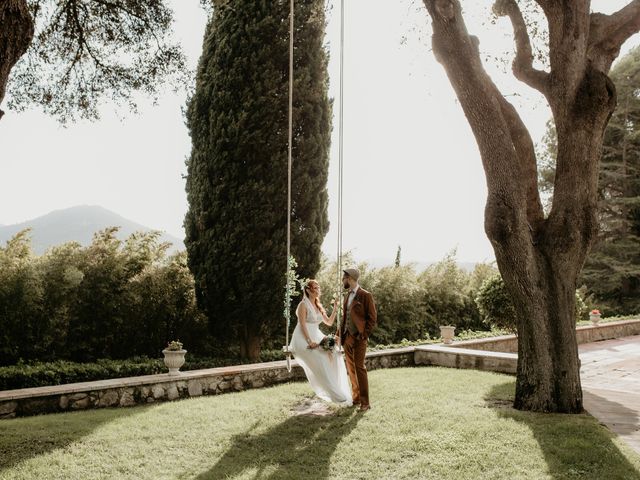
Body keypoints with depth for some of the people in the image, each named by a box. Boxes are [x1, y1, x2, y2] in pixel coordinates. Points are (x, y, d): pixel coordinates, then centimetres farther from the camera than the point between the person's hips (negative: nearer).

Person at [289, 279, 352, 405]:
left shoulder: (319, 306, 15)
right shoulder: (303, 305, -7)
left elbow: (329, 322, 14)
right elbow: (302, 325, -15)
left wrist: (335, 308, 3)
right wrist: (310, 342, -23)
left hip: (316, 337, 8)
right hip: (304, 339, -8)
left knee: (334, 355, -13)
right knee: (321, 362, -24)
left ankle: (341, 393, -9)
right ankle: (337, 395, -21)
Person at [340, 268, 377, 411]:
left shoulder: (366, 296, -8)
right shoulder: (347, 296, 14)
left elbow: (372, 318, -8)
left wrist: (363, 335, -14)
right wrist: (341, 334, 9)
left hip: (358, 338, -7)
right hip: (347, 337, 7)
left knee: (359, 368, -9)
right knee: (351, 368, 10)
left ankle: (365, 402, -4)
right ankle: (356, 397, 20)